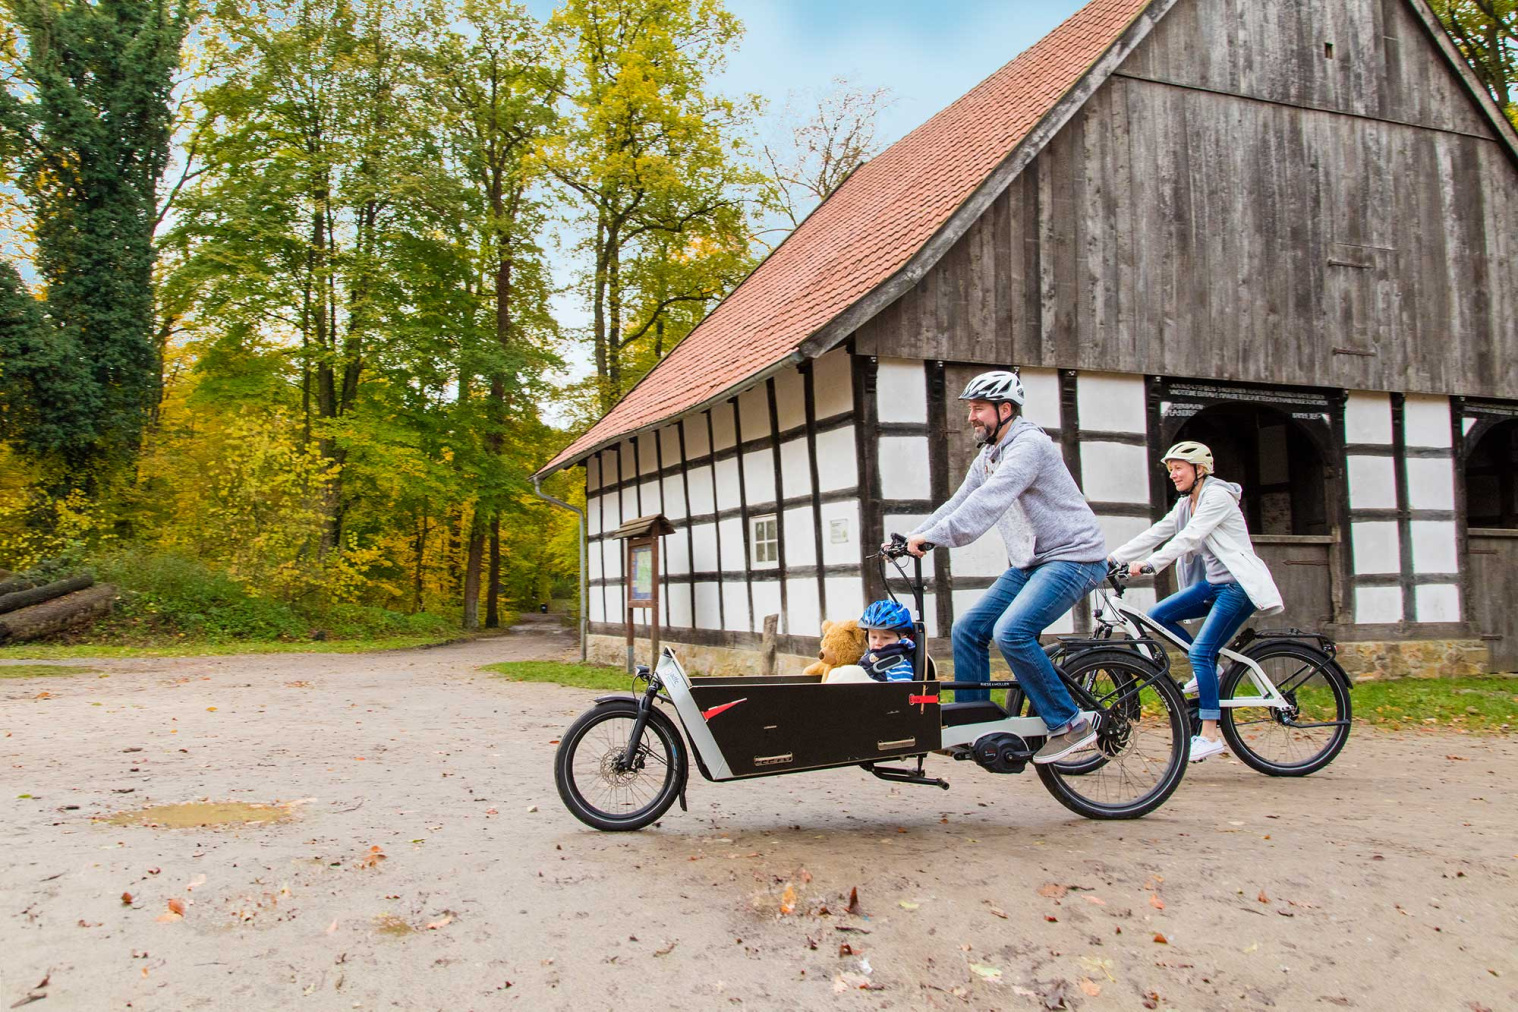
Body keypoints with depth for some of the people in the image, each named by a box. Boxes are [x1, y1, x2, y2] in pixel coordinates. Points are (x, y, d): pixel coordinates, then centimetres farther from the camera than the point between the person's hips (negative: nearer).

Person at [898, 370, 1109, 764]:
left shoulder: (1029, 444, -18)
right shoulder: (987, 457, 13)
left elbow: (988, 502, -30)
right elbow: (959, 503, 12)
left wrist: (935, 536, -36)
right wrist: (912, 537, 1)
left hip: (1072, 557, -9)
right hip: (1029, 562, 9)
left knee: (1011, 633, -26)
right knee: (968, 630, 1)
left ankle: (1069, 724, -11)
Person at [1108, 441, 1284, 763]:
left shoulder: (1217, 497, -12)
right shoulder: (1185, 505, 14)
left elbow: (1188, 538, -24)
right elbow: (1154, 535, 9)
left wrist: (1150, 565, -33)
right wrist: (1113, 558, 0)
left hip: (1239, 585, -9)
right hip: (1213, 583, 9)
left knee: (1201, 651, -18)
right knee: (1158, 616, -4)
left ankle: (1210, 735, -14)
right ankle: (1209, 669, 9)